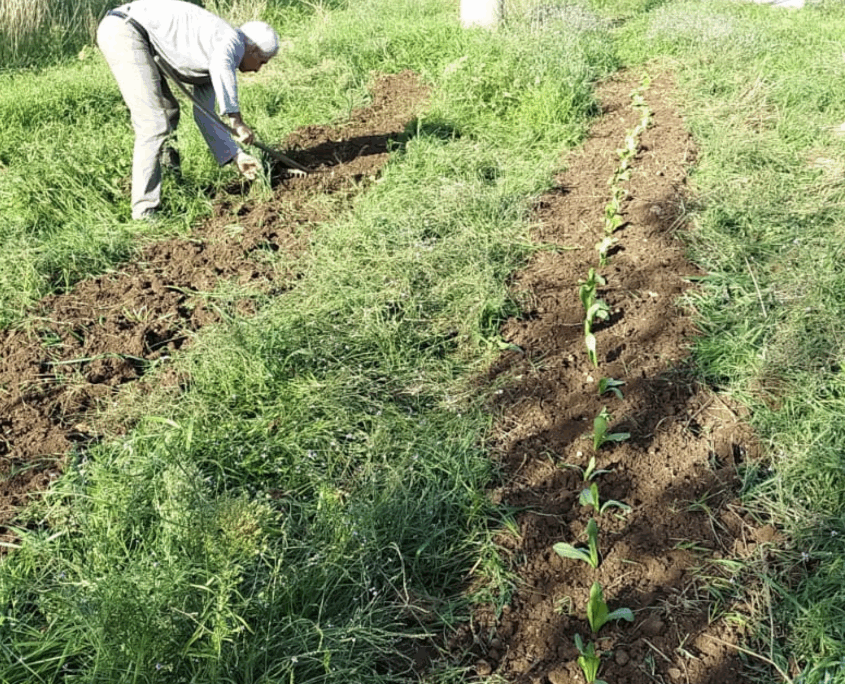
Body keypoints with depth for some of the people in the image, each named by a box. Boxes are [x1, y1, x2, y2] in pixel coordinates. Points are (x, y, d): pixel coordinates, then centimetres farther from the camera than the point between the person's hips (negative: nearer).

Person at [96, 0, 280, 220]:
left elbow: (203, 115, 19)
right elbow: (220, 66, -32)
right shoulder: (234, 40, -7)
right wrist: (235, 119, -28)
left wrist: (236, 155, 15)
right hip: (124, 30, -11)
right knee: (154, 124, -13)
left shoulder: (210, 69, 21)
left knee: (169, 112, 23)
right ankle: (145, 211, -9)